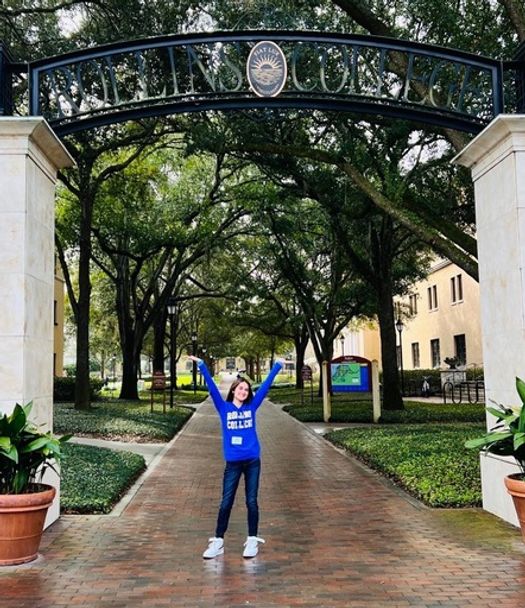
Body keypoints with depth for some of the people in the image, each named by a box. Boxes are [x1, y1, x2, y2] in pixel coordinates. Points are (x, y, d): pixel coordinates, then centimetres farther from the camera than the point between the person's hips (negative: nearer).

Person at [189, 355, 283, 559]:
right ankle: (218, 542, 13)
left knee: (252, 502, 7)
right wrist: (201, 365, -12)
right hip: (233, 462, -1)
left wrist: (277, 366, 6)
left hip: (252, 461, 1)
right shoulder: (224, 408, 2)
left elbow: (265, 385, 5)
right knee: (226, 503, 3)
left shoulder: (252, 407, 4)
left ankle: (252, 541, 17)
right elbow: (212, 387, -5)